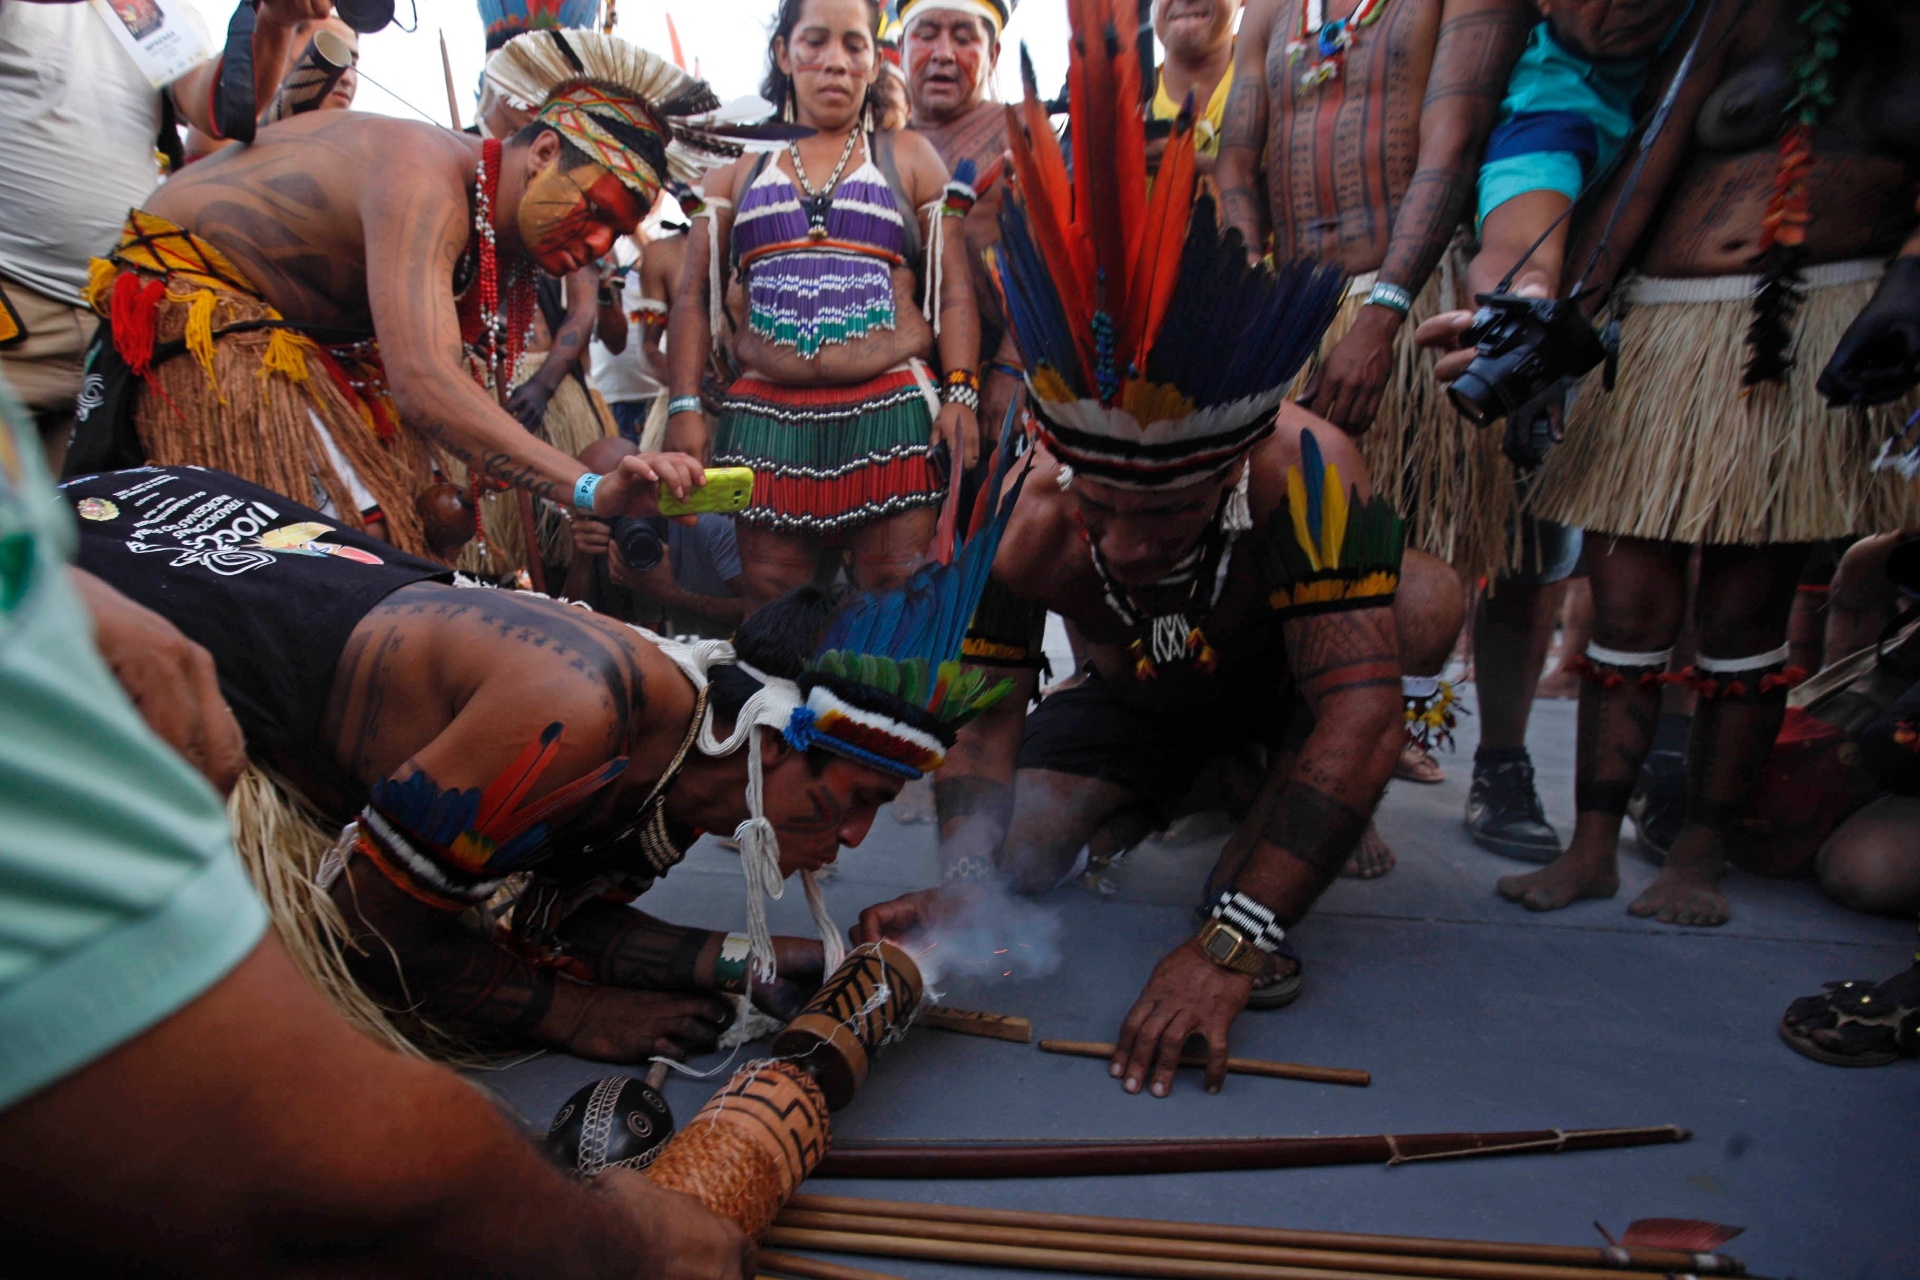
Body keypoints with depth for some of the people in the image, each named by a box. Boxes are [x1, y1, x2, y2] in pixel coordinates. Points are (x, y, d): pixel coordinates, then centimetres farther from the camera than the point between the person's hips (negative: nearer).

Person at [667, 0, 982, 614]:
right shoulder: (738, 167, 19)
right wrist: (684, 405, 2)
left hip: (888, 415, -1)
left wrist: (961, 394, -5)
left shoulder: (909, 159, 16)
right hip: (766, 416, 1)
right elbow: (693, 294, 15)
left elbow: (954, 293, 10)